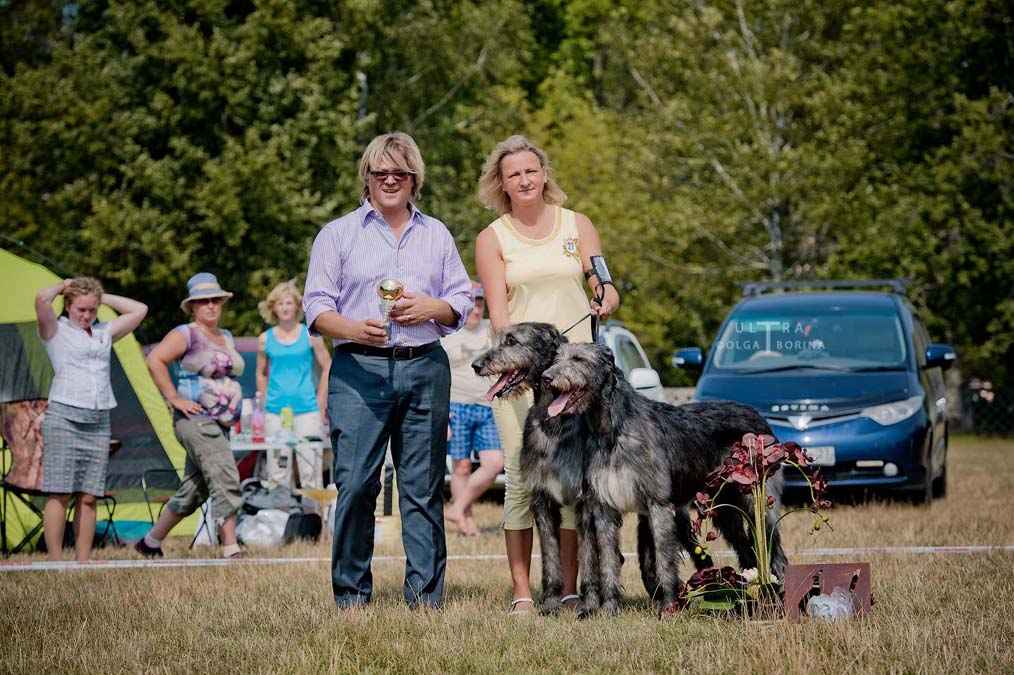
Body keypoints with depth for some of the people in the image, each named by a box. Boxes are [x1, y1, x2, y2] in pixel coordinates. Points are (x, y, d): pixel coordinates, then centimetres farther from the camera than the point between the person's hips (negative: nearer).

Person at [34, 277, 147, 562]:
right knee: (60, 494, -8)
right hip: (65, 418, -5)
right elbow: (42, 300, -14)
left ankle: (83, 563, 3)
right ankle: (54, 563, -7)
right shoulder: (56, 331, 4)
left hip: (99, 423, 5)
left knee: (89, 497, 2)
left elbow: (139, 310, 24)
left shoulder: (104, 332, 20)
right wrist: (62, 287, 6)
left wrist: (102, 297, 18)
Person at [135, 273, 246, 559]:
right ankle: (231, 550, -19)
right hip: (195, 420, -8)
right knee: (226, 480, -19)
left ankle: (149, 543, 23)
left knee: (193, 491, 10)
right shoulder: (186, 334, -6)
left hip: (221, 423, 8)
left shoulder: (227, 338, 19)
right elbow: (154, 360, -17)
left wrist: (233, 405, 22)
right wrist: (174, 398, -18)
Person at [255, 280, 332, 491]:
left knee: (311, 470, -7)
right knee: (277, 474, 2)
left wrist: (320, 405, 2)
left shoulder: (310, 335, 2)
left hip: (307, 410, -2)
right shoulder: (265, 339, 7)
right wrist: (265, 403, 9)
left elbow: (327, 369, 6)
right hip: (275, 412, 2)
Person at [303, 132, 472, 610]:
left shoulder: (437, 235, 17)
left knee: (423, 485, 1)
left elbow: (462, 301, 16)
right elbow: (316, 306, 3)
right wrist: (355, 329, -16)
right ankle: (351, 592, 0)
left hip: (425, 368, 2)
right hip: (359, 371, -2)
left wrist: (430, 308, -6)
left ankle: (425, 593, 5)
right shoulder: (339, 234, 9)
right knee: (355, 483, -9)